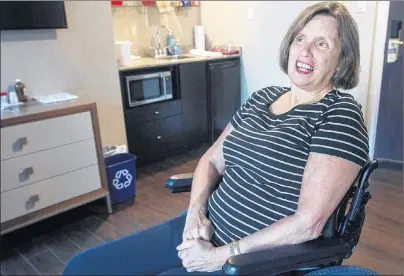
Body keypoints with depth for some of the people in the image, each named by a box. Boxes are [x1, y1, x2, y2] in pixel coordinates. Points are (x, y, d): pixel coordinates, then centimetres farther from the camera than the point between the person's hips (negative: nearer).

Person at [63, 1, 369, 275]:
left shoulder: (340, 115, -12)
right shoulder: (262, 97, 7)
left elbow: (308, 223, -18)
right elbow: (211, 160, 10)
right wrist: (196, 212, -8)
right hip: (204, 230, 6)